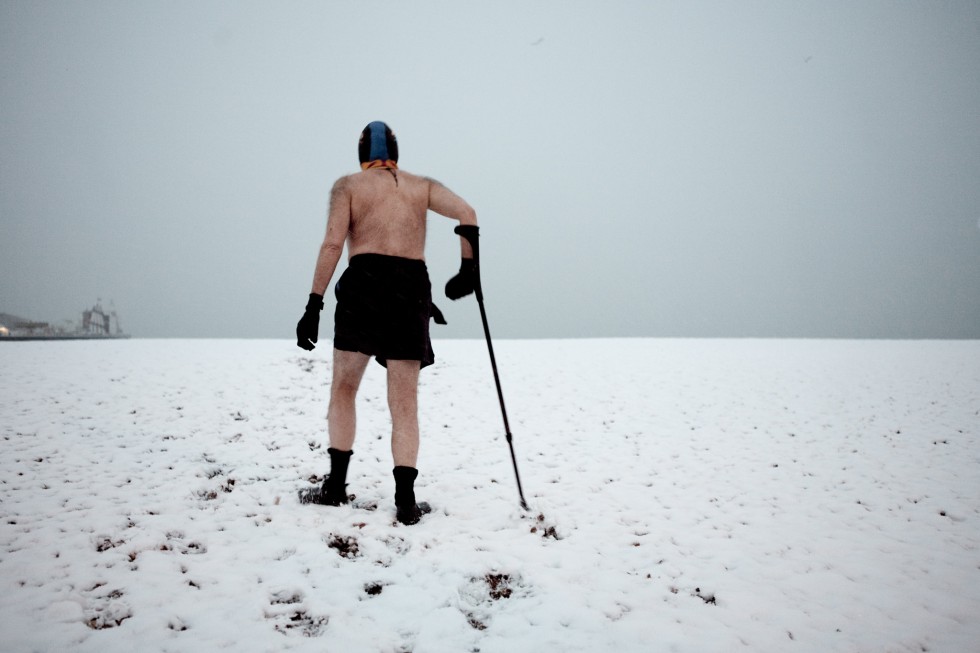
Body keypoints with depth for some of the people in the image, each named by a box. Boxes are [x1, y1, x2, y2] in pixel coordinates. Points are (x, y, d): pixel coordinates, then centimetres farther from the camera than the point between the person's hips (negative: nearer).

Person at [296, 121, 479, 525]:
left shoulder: (348, 185, 12)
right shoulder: (422, 185, 19)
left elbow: (333, 243, -2)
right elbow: (467, 214, 2)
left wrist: (314, 304, -4)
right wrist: (468, 271, 6)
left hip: (364, 282, -2)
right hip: (412, 287, 2)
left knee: (343, 388, 15)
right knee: (405, 404, 6)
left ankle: (336, 484, 16)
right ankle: (405, 500, -1)